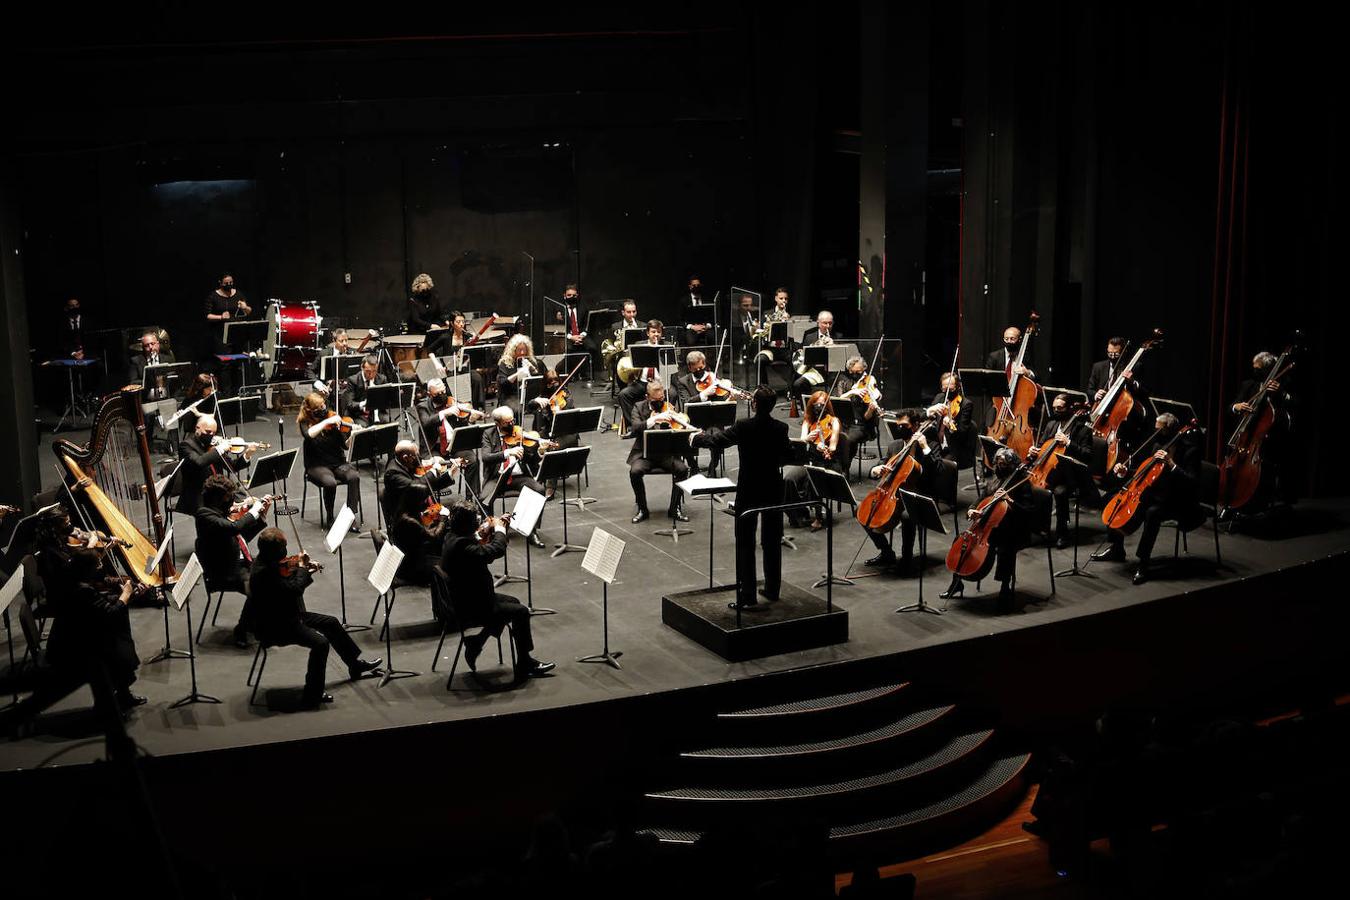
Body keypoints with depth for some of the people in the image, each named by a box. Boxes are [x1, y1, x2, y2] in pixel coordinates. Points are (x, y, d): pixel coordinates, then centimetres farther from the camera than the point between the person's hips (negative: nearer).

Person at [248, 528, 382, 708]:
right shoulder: (262, 572, -30)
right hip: (272, 627, -11)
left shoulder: (267, 562, 2)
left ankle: (356, 666, 32)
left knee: (331, 623, 17)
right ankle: (312, 696, -13)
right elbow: (294, 589, -31)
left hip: (284, 617, 11)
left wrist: (306, 571, 3)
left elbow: (289, 583, 15)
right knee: (320, 642, -24)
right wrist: (301, 568, -16)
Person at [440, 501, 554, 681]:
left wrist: (491, 529, -2)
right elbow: (496, 550, -37)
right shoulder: (461, 545, -31)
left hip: (462, 597, 11)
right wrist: (499, 529, -18)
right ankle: (524, 666, 5)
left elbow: (479, 550, 12)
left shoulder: (452, 536, 0)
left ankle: (476, 642, 23)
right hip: (470, 607, -11)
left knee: (513, 602, 21)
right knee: (521, 612, -6)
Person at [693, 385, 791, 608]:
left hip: (748, 491, -4)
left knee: (745, 544, 1)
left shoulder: (744, 427, -17)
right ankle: (772, 589, 25)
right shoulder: (781, 428, -6)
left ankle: (747, 596, -2)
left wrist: (696, 437, 6)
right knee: (772, 542, 16)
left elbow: (716, 441, -12)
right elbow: (786, 455, 7)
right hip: (773, 490, 4)